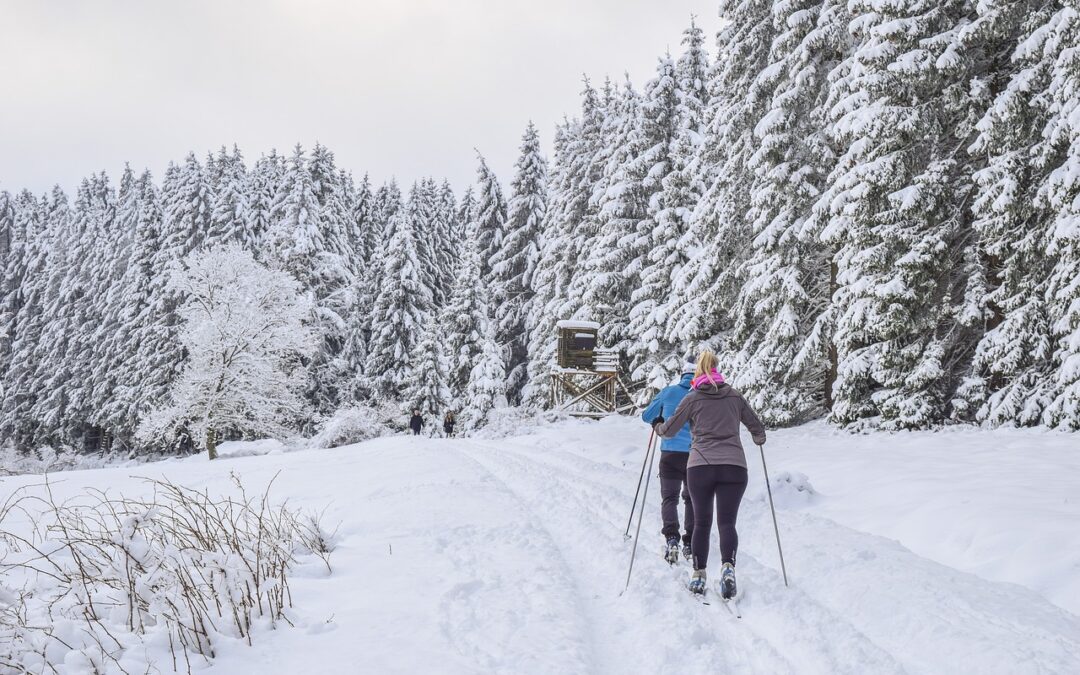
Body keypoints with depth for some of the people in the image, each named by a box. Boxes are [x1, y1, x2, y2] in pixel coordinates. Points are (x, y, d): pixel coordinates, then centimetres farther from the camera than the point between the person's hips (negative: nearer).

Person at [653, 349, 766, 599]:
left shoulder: (692, 398, 6)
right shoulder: (735, 396, 11)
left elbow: (669, 430, 11)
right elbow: (757, 428, 19)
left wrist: (657, 426, 34)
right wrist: (759, 439, 42)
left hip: (700, 466, -1)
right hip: (734, 466, 1)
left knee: (701, 522, 12)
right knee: (727, 522, 1)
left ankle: (698, 575, 11)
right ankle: (728, 567, -23)